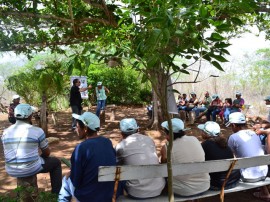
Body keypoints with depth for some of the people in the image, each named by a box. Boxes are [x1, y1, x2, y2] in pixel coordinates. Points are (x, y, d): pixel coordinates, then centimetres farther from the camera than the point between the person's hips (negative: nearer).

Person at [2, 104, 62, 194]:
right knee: (56, 162, 20)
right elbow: (47, 152, 0)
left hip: (11, 171, 5)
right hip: (31, 169, -5)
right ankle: (56, 192, 24)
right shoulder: (37, 131, -11)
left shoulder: (6, 132, 2)